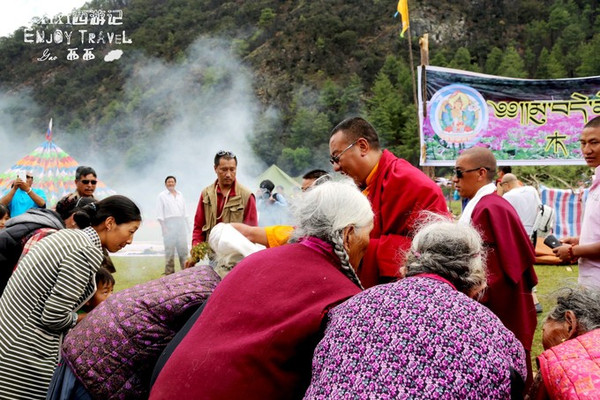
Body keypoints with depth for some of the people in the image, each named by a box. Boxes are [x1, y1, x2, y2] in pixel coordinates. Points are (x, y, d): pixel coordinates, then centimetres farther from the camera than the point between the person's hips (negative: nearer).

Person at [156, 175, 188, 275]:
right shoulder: (162, 196, 2)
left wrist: (186, 225, 11)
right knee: (170, 249, -3)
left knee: (183, 248, 5)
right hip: (169, 224, -4)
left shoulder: (180, 195, 16)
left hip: (180, 223, 4)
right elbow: (159, 214, -4)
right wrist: (163, 227, -12)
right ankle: (169, 273, 1)